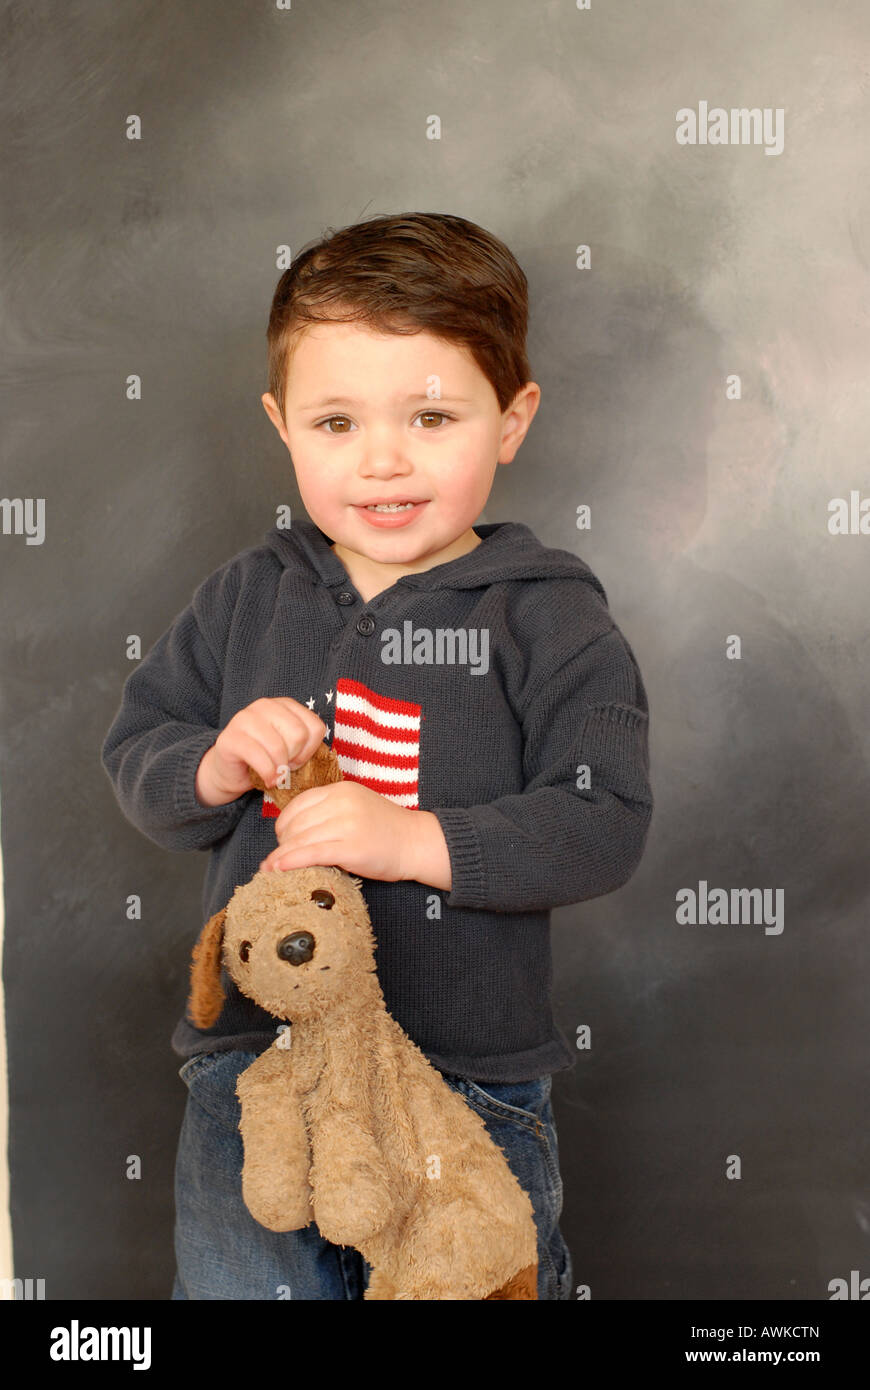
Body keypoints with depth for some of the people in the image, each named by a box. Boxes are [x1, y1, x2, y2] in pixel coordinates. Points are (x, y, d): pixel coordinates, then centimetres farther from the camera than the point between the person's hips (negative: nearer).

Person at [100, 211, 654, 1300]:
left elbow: (605, 825, -14)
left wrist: (416, 839, -25)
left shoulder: (548, 619, -7)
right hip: (251, 1060, 3)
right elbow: (134, 756, 8)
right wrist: (216, 763, -14)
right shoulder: (248, 597, 4)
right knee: (240, 1281, 15)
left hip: (467, 1077, -2)